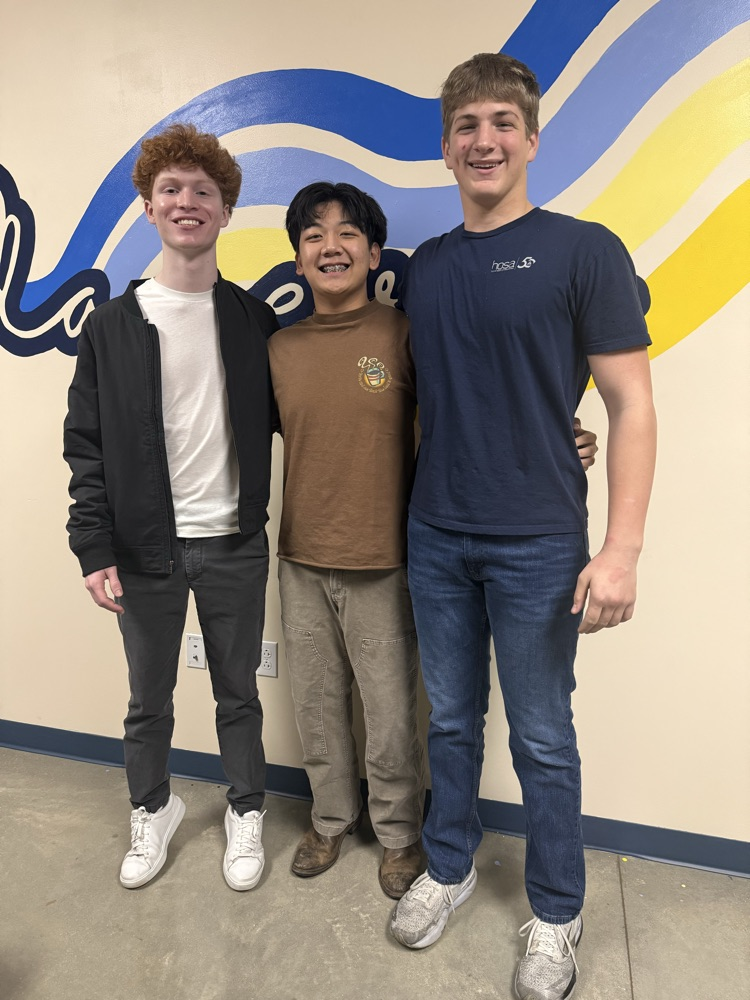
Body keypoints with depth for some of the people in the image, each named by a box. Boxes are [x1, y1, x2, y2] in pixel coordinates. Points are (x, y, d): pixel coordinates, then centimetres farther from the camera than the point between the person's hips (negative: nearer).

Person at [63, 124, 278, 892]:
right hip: (145, 550, 0)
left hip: (234, 546, 0)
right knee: (149, 700, 16)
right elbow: (87, 446, -1)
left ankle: (245, 814, 37)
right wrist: (94, 549, -6)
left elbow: (283, 418, 8)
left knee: (237, 693, 14)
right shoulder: (111, 326, -1)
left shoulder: (255, 320, 1)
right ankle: (152, 811, 43)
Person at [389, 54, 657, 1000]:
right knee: (450, 719, 17)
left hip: (537, 544, -4)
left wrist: (621, 549, -14)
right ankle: (448, 868, 40)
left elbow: (632, 406, -8)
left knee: (542, 738, 10)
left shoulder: (582, 250, -5)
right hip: (436, 537, 4)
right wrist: (415, 491, 8)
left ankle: (554, 915, 33)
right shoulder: (425, 266, 10)